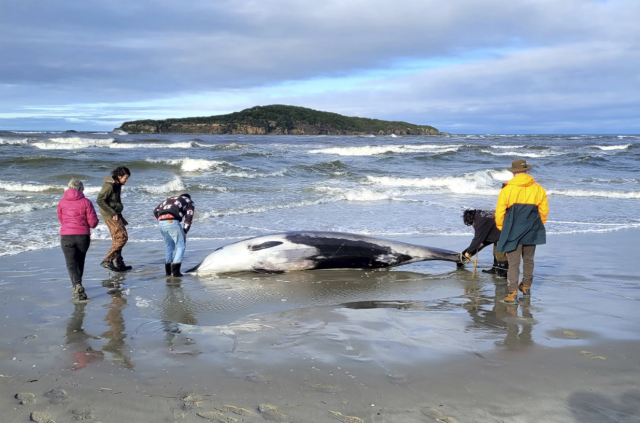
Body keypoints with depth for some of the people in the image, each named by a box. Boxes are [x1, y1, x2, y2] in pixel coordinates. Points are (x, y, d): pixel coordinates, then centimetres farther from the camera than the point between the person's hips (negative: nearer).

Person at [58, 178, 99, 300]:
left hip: (66, 236, -1)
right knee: (80, 262, 20)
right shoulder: (86, 202, -5)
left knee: (71, 263, -1)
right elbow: (93, 222, -6)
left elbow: (61, 219, 15)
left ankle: (77, 285, -24)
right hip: (83, 236, 1)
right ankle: (76, 286, 32)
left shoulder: (62, 202, 1)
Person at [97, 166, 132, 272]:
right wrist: (112, 213, -20)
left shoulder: (117, 185, 12)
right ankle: (107, 260, -10)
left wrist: (121, 217, 20)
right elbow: (100, 200, -22)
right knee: (122, 237, -12)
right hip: (110, 216, -9)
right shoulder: (109, 185, -17)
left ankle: (118, 263, 19)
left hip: (115, 214, 9)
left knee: (117, 239, 13)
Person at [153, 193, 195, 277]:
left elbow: (155, 211, 25)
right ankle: (175, 271, -5)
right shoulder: (189, 202, 22)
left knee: (170, 246, 21)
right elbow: (188, 218, 7)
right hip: (172, 222, -5)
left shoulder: (169, 199, 35)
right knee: (181, 246, 5)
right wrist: (185, 232, 9)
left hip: (161, 222, 5)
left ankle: (168, 270, 23)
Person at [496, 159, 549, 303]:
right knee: (528, 260, 20)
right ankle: (526, 286, 35)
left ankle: (513, 293, -8)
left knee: (513, 262, -1)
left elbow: (500, 212, -8)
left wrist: (501, 228, 9)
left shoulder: (507, 190, -9)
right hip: (531, 232, 4)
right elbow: (544, 211, 5)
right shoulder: (538, 189, 1)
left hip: (513, 232, -3)